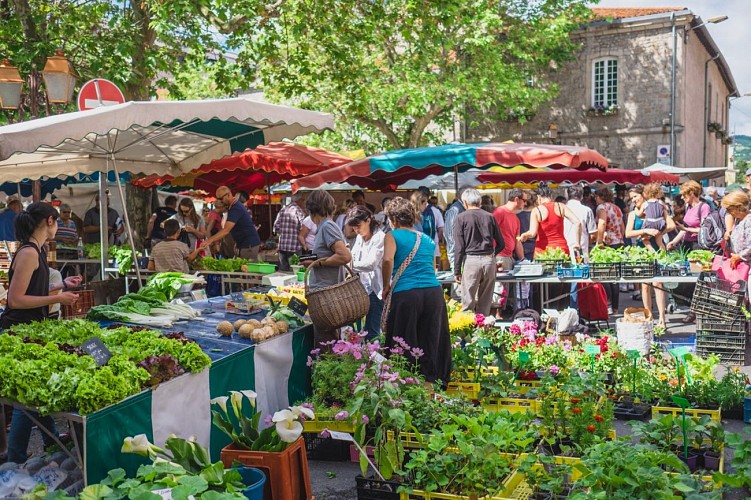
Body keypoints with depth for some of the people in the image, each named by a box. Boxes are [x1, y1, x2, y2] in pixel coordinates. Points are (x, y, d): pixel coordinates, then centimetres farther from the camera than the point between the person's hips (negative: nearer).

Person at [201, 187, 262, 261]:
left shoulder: (236, 208, -19)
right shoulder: (235, 206, 14)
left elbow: (226, 230, -29)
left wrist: (210, 240, -36)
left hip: (249, 244, -10)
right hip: (243, 244, 10)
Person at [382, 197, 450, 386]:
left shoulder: (393, 235, 4)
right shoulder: (427, 239, 20)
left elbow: (388, 260, -14)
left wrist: (386, 287, -3)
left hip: (406, 294, -5)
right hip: (434, 292, 5)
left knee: (404, 346, 5)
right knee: (431, 343, 12)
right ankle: (431, 381, 18)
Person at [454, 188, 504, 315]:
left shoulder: (461, 218, -1)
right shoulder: (489, 217, 9)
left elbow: (459, 247, -5)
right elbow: (501, 244, 12)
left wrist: (457, 271, -1)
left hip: (471, 260, -4)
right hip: (490, 260, 4)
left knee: (468, 302, -1)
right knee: (485, 303, 11)